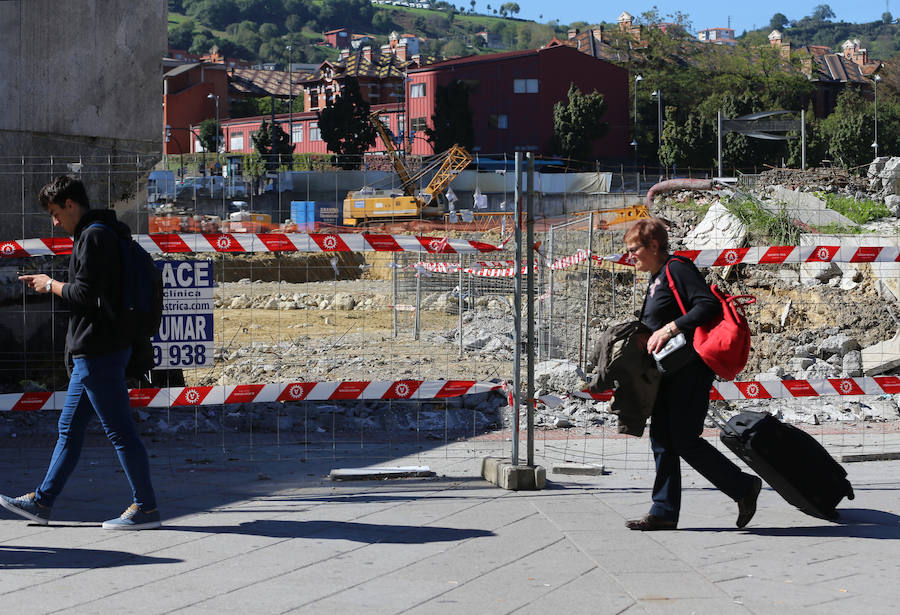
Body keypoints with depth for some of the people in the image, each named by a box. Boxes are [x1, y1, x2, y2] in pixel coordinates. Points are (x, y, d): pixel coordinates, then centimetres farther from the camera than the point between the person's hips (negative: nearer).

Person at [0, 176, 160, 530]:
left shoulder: (94, 236, -14)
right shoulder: (102, 233, 18)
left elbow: (85, 293, -19)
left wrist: (51, 285, -4)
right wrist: (51, 285, 15)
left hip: (99, 353, -11)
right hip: (92, 352, 11)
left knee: (119, 429, -6)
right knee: (69, 428, 14)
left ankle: (146, 507, -1)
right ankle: (41, 502, 21)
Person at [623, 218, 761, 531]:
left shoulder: (677, 268, -11)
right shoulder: (656, 279, 19)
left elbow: (710, 305, -21)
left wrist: (670, 329, -24)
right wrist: (645, 338, 6)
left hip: (690, 369, -10)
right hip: (670, 371, 10)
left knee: (685, 441, -9)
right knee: (661, 439, 6)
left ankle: (743, 487, 4)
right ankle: (664, 512, 9)